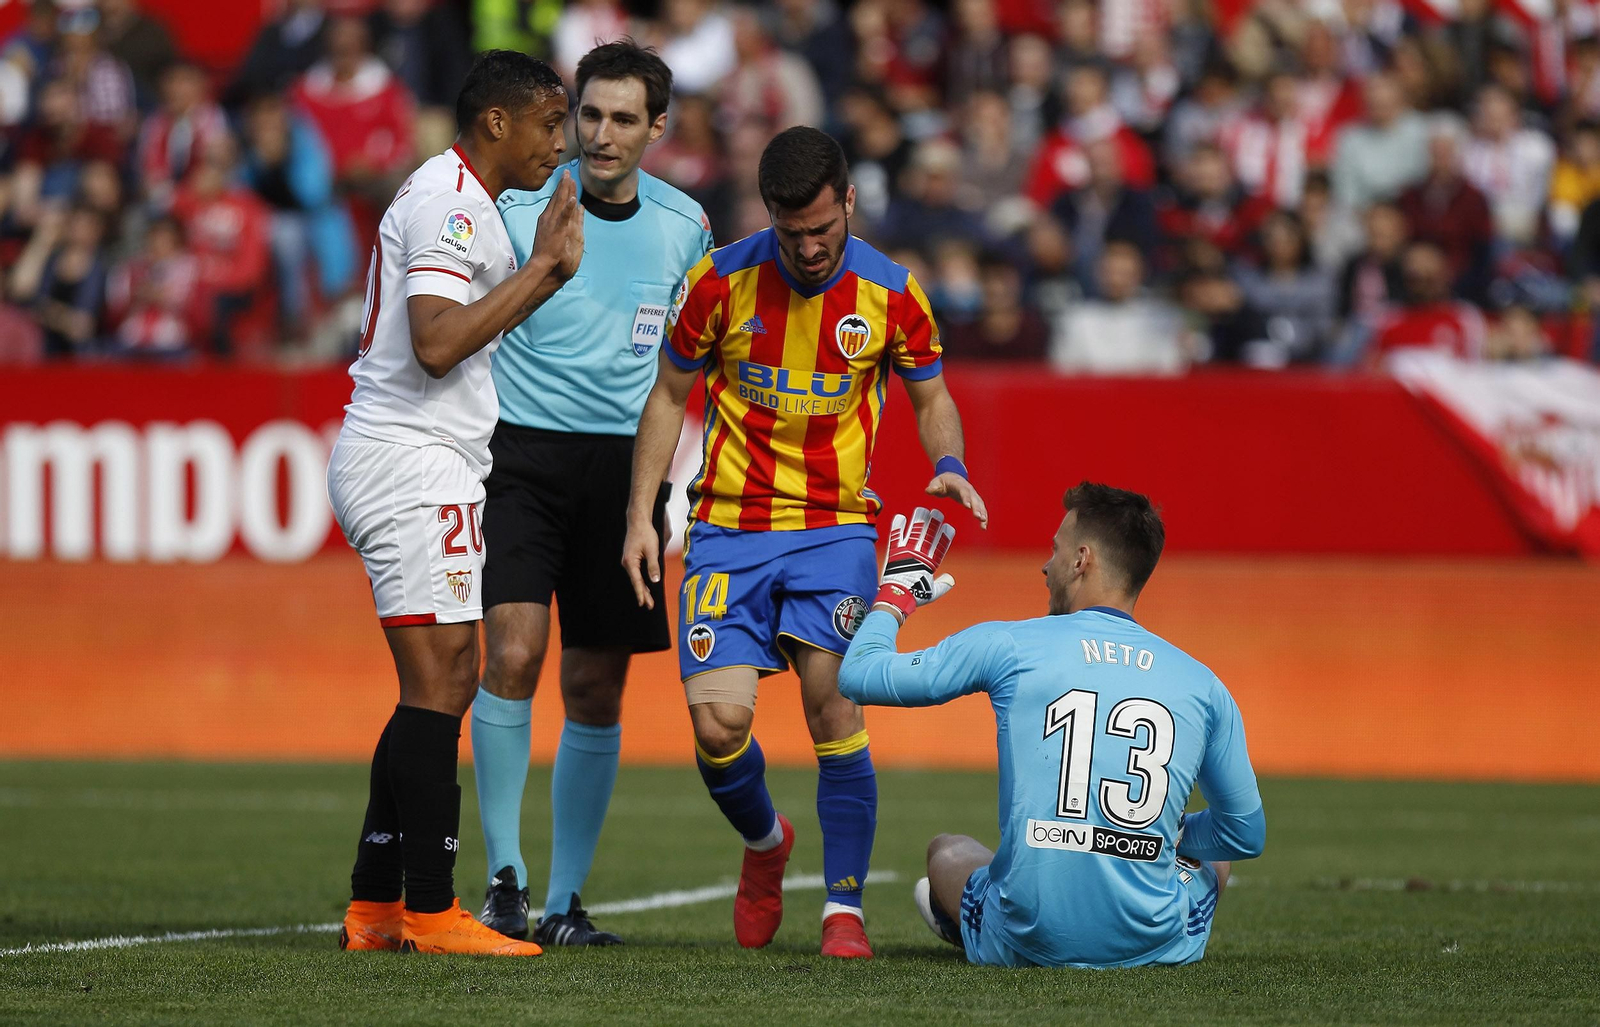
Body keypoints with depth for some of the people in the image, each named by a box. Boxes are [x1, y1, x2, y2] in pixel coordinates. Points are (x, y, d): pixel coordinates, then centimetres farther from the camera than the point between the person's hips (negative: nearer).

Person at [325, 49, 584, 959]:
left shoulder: (461, 202, 20)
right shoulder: (450, 204, -13)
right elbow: (436, 345, -23)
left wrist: (546, 270, 16)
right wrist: (540, 272, -17)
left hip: (430, 466, 11)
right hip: (411, 464, -11)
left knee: (444, 689, 9)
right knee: (440, 685, -11)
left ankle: (375, 906, 10)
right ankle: (431, 910, -12)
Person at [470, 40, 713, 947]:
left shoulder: (685, 225, 6)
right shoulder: (518, 208, -4)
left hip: (625, 464, 3)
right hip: (522, 453, -3)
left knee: (596, 690, 4)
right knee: (514, 652, -18)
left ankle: (565, 900, 13)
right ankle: (504, 876, -7)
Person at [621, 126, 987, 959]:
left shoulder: (891, 293, -4)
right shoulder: (721, 281, -5)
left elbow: (930, 397, 11)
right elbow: (669, 395, 7)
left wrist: (949, 466, -10)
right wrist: (641, 514, 2)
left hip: (836, 524, 0)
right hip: (729, 523, 0)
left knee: (834, 707, -16)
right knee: (718, 720, -11)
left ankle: (844, 906, -4)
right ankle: (764, 842, 22)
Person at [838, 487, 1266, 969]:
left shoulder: (1008, 646, -2)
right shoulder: (1203, 685, 3)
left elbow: (856, 675, 7)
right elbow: (1247, 836, 13)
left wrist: (895, 596, 26)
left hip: (1025, 944, -1)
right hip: (1155, 948, 1)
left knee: (947, 851, 33)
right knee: (1215, 858, 36)